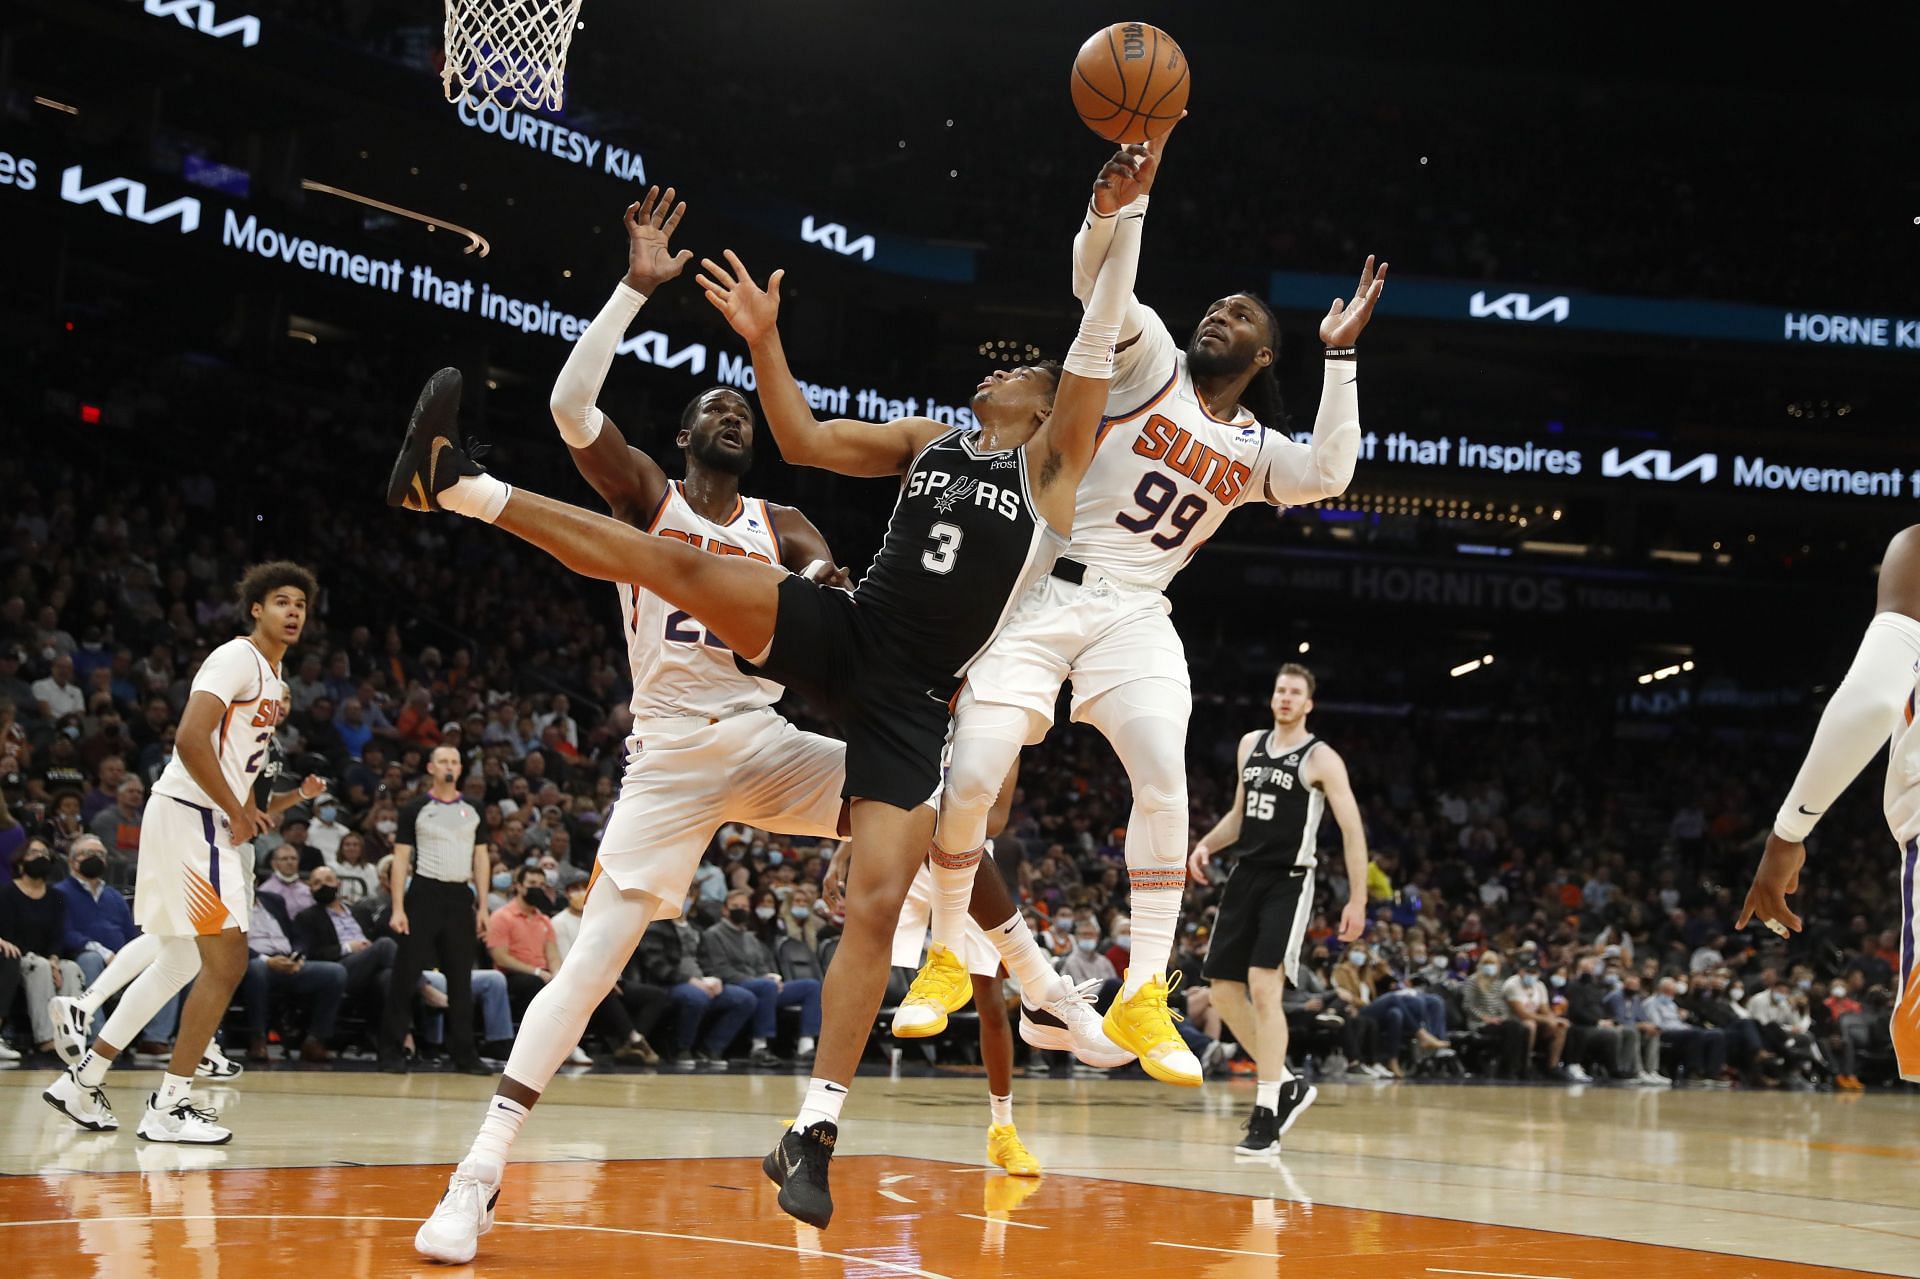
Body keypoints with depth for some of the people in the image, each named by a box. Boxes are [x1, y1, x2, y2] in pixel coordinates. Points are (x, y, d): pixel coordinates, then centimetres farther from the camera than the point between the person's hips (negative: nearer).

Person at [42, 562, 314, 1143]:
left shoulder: (275, 680, 17)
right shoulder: (237, 659, -14)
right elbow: (190, 739, -25)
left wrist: (248, 807, 12)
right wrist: (237, 811, -17)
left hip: (215, 823, 10)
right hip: (187, 817, -10)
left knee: (180, 963, 16)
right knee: (227, 961, -11)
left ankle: (83, 1080, 23)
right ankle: (168, 1107, -4)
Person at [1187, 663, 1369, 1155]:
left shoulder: (1321, 759, -7)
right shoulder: (1251, 744, 12)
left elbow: (1353, 831, -9)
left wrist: (1357, 901, -15)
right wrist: (1207, 844, 6)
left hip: (1288, 881, -7)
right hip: (1245, 875, 7)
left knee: (1264, 987, -17)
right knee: (1223, 988, 5)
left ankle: (1266, 1116, -12)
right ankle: (1287, 1085, 21)